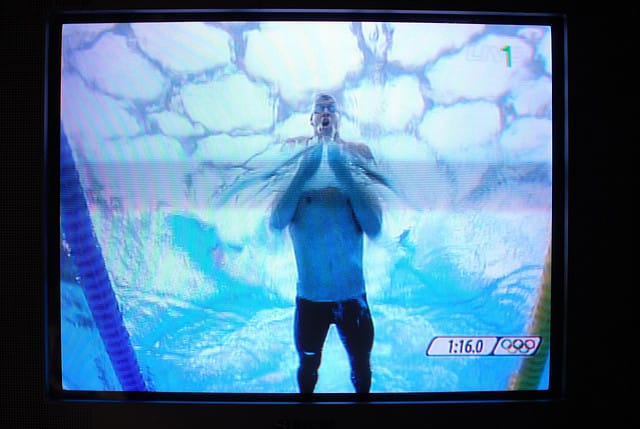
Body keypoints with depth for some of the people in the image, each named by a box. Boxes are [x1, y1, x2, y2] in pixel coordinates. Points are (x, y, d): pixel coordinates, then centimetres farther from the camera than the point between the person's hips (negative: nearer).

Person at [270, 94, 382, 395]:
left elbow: (374, 228, -14)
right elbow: (276, 223, -17)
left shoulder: (357, 156, -5)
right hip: (310, 294, 0)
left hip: (352, 293, 0)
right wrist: (303, 173, -26)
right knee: (308, 366, 18)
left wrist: (345, 175, -23)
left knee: (361, 367, 18)